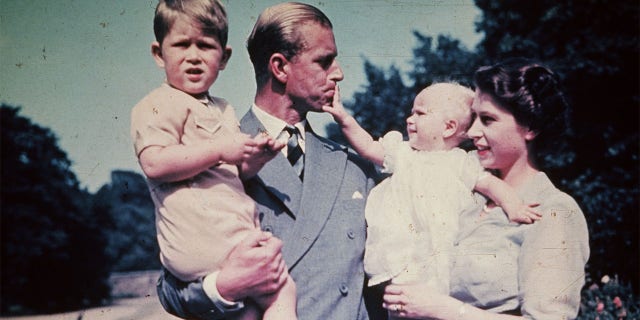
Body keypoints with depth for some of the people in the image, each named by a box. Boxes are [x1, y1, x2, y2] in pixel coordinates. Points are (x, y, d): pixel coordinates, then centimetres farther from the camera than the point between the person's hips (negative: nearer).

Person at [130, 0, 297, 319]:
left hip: (236, 230, 9)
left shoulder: (223, 110, 23)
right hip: (204, 239, -9)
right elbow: (154, 163, -19)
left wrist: (256, 156, 2)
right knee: (281, 290, -12)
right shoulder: (160, 105, -4)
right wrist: (219, 150, -21)